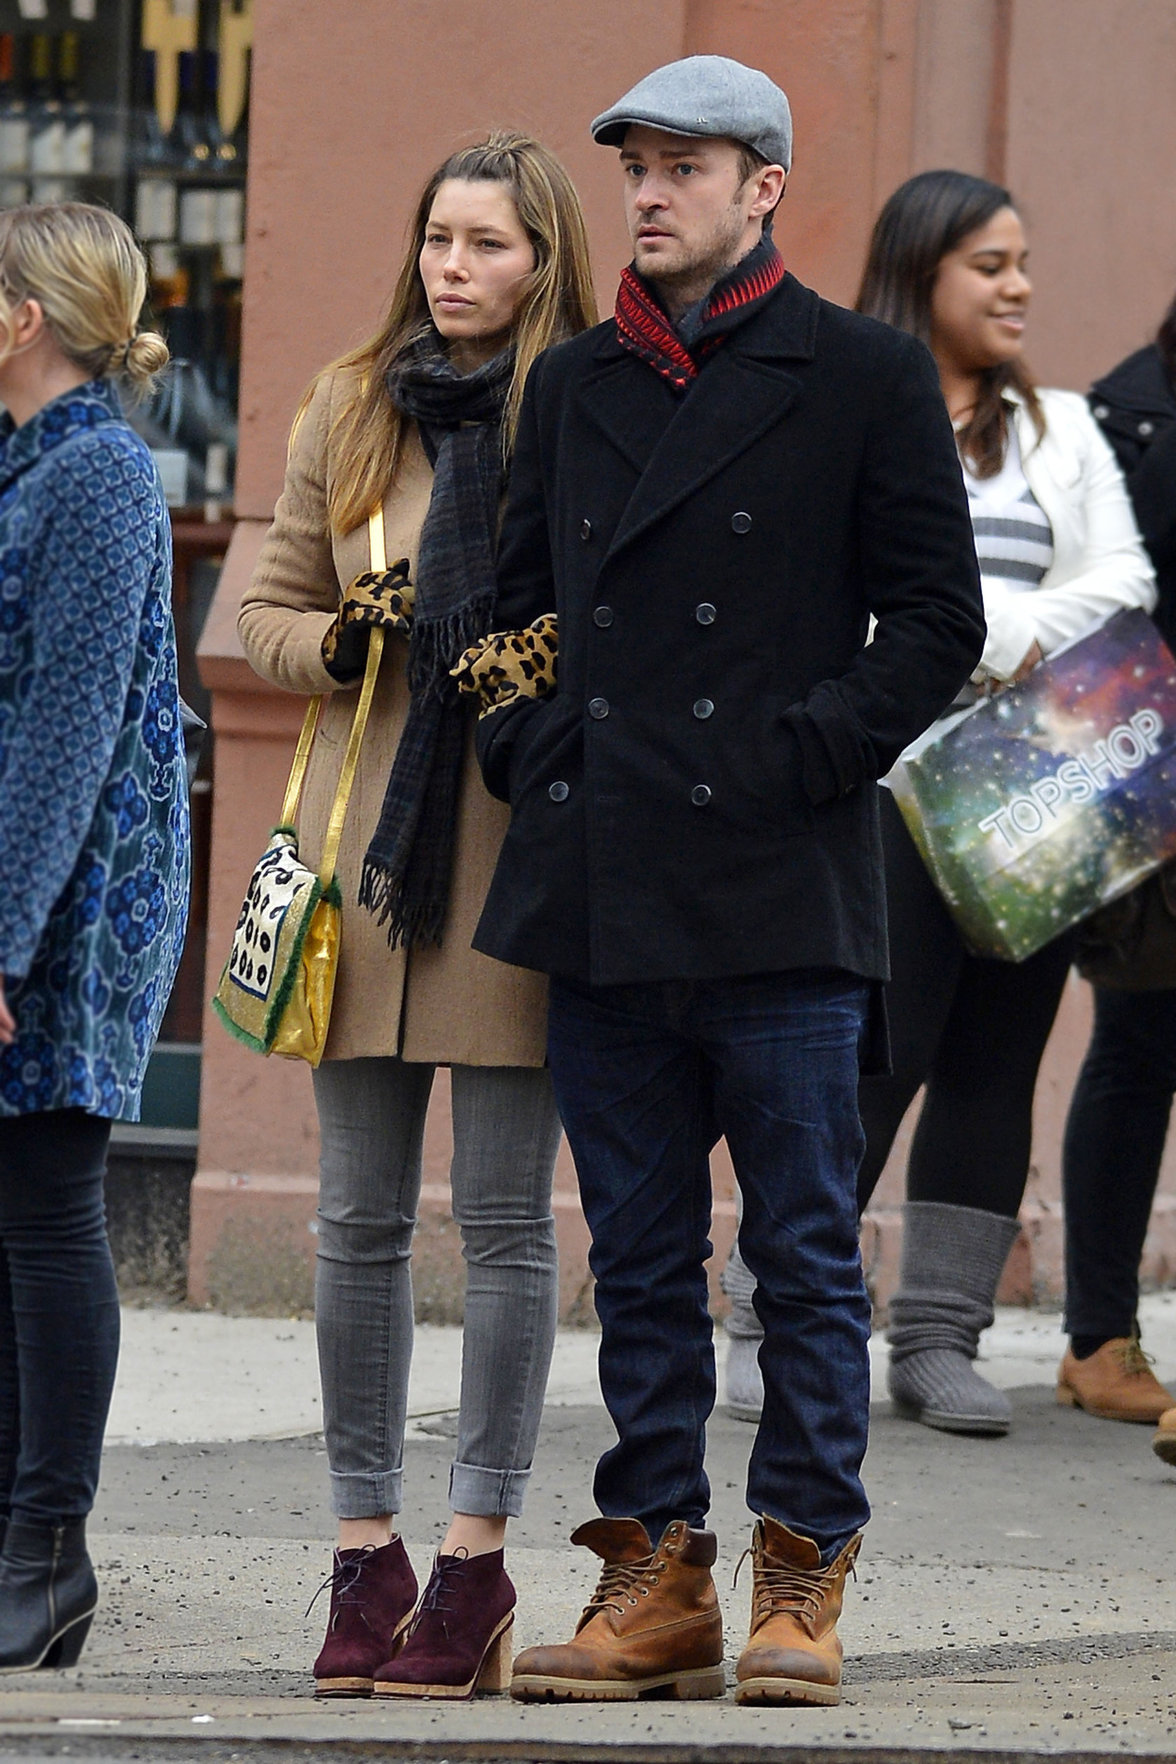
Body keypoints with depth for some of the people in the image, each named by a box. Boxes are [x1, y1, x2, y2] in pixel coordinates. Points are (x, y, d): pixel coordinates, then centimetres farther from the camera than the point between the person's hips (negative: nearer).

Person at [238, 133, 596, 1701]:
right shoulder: (351, 410, 11)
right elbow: (268, 612, 16)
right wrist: (343, 641, -4)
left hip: (525, 849, -3)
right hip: (372, 836, 3)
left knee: (505, 1211, -1)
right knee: (362, 1212, 4)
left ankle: (477, 1559, 5)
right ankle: (366, 1547, 11)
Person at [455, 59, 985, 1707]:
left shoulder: (865, 377, 1)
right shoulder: (572, 386, 15)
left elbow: (937, 621, 0)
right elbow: (522, 599, 24)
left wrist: (807, 753, -9)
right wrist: (526, 748, 8)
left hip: (782, 892, -5)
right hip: (601, 891, 5)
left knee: (804, 1260, -1)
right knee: (640, 1262, 7)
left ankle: (801, 1586, 4)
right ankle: (656, 1584, 12)